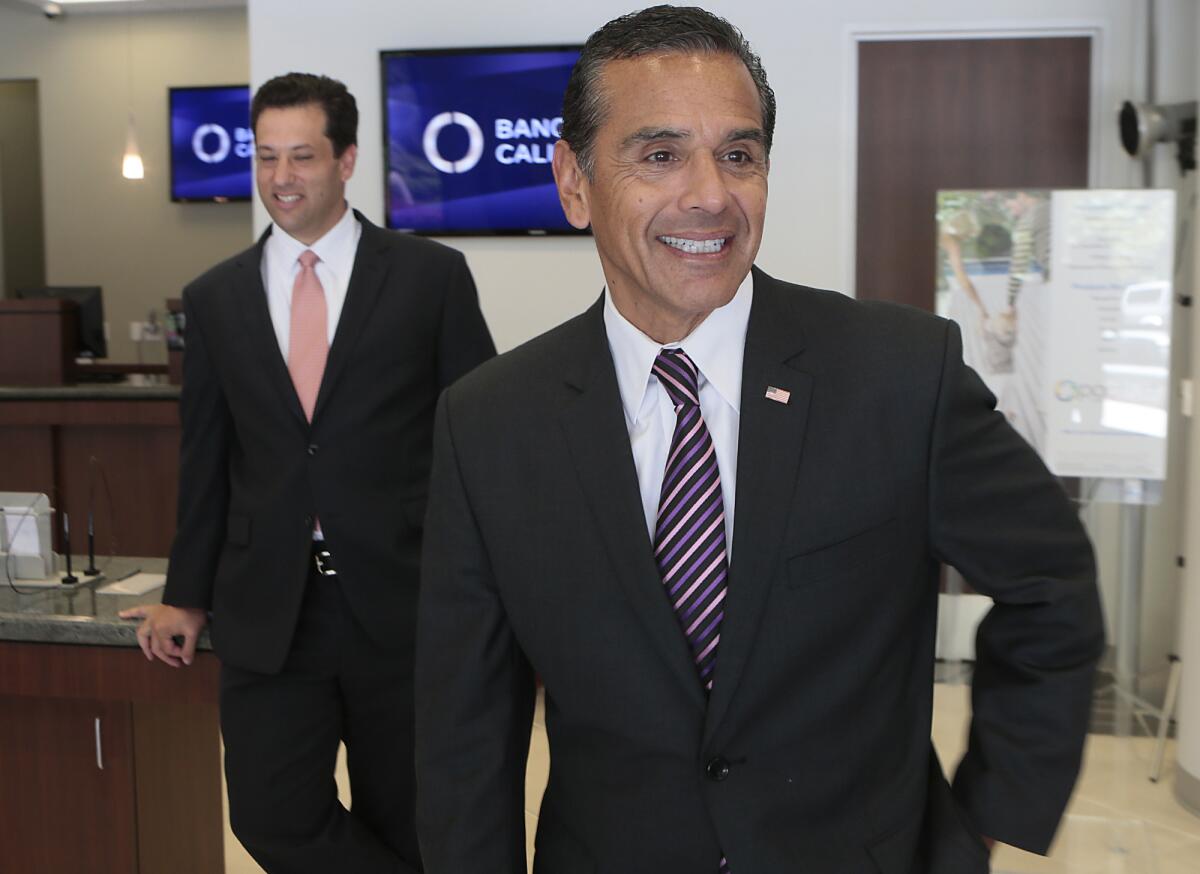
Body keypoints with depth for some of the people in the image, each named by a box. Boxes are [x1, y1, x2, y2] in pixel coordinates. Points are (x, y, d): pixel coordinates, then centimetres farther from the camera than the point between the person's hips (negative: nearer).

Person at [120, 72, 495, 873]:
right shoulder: (214, 299, 7)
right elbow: (206, 460, 12)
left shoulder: (432, 276, -2)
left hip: (402, 603, -2)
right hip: (266, 613, 2)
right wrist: (189, 597, 12)